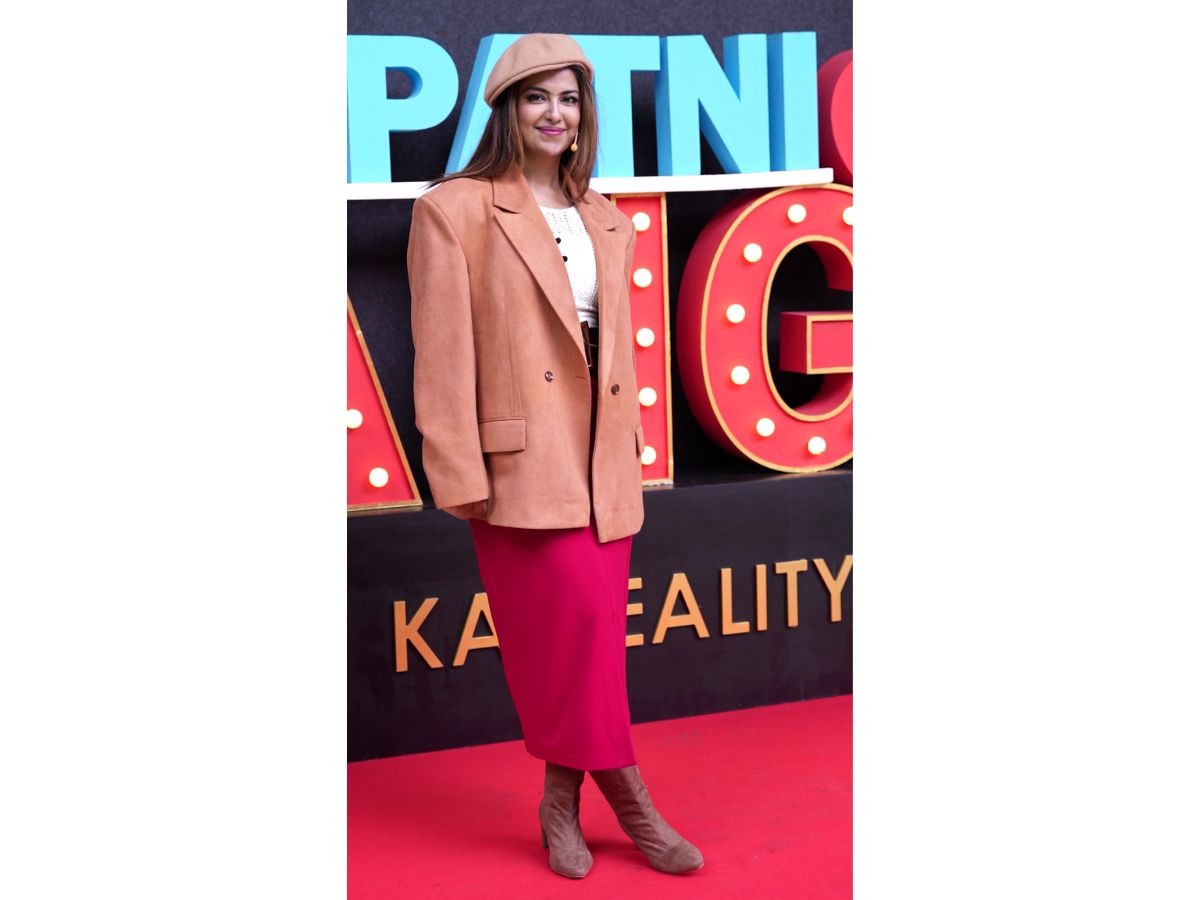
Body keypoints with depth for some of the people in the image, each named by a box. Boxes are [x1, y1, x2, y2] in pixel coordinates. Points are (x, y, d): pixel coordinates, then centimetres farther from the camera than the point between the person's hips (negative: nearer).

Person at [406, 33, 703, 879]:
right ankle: (631, 802, 3)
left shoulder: (605, 221, 15)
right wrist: (460, 474, -13)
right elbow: (444, 349, -8)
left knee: (592, 634, 7)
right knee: (580, 618, -10)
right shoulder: (456, 209, -3)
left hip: (602, 459, 6)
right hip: (523, 457, -6)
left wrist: (631, 448, 13)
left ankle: (563, 800, 19)